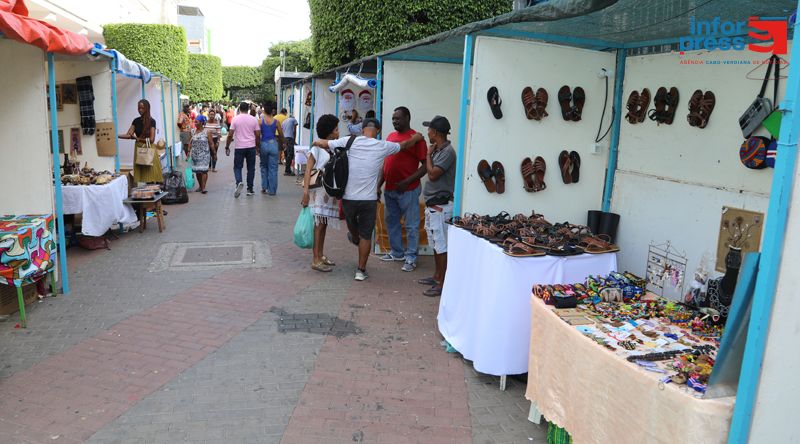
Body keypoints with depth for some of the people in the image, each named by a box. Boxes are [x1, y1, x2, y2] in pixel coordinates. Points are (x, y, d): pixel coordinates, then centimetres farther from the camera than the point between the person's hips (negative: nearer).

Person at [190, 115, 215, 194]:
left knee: (203, 170, -9)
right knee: (197, 171, 8)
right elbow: (191, 142, 12)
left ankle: (203, 188, -9)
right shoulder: (193, 131, 6)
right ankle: (200, 186, 22)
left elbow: (211, 143, -4)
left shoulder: (207, 131, -6)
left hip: (204, 155, -4)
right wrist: (189, 151, 5)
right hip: (195, 155, 4)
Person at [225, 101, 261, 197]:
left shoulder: (235, 119, -1)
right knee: (251, 168, 10)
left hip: (239, 147, -1)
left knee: (237, 167, 7)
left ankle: (239, 182, -19)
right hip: (251, 147, 1)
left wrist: (227, 147, 6)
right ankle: (250, 189, 12)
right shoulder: (254, 119, 2)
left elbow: (230, 135, -4)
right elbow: (258, 135, 3)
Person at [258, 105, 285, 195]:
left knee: (264, 167, 19)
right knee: (273, 168, 4)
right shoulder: (276, 121, -1)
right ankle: (272, 190, 5)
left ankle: (264, 187, 15)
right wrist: (281, 144, 19)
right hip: (273, 144, 0)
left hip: (264, 144, 0)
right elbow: (281, 135, 3)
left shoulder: (260, 121, -3)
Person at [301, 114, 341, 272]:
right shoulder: (317, 148, -9)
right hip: (319, 190, -6)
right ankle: (315, 260, -2)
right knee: (318, 223, -5)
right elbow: (308, 170, -12)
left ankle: (321, 255, 23)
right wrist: (305, 191, -21)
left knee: (324, 223, 13)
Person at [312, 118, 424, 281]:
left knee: (351, 222, 31)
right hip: (369, 199, -2)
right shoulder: (382, 146, -4)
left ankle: (355, 239, 62)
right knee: (366, 236, 9)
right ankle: (361, 270, 14)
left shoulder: (349, 141, -5)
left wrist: (316, 142, 27)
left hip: (348, 197, 2)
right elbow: (405, 144, 13)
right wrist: (416, 138, 34)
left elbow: (324, 144, 4)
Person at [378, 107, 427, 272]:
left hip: (407, 190, -7)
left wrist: (407, 182, -18)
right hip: (390, 189, 8)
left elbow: (425, 165, -12)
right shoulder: (390, 137, 12)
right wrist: (379, 184, 13)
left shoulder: (416, 138, -9)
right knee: (391, 221, 16)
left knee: (411, 225, 1)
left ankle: (410, 258, 9)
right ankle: (397, 252, 29)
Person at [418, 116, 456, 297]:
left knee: (441, 245, -5)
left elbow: (432, 174, -18)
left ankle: (442, 283, 0)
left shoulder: (448, 151, -15)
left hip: (440, 206, -10)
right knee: (435, 243, 18)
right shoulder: (438, 150, 13)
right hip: (432, 205, 10)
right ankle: (437, 276, 29)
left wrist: (428, 154, -8)